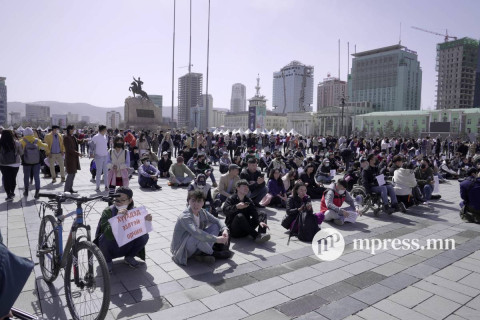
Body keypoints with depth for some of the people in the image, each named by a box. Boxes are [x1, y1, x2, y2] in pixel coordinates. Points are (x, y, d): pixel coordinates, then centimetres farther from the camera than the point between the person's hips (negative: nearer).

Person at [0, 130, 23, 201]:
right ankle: (12, 193, 27)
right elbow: (21, 153, -4)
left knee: (6, 179, 9)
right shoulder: (16, 143, -11)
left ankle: (9, 195, 6)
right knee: (13, 178, 15)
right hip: (15, 163, 1)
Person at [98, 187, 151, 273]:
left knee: (144, 236, -21)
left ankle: (129, 257, 6)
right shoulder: (108, 211, -22)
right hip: (111, 249, -2)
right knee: (105, 238, -34)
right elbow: (108, 234, -36)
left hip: (126, 247, 3)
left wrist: (146, 221, -33)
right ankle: (107, 261, -2)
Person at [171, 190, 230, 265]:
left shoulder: (202, 212, -2)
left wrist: (225, 229, -18)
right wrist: (216, 239, -39)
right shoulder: (184, 217, -27)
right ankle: (212, 253, -11)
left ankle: (202, 253, -15)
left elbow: (217, 221, 4)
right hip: (181, 249, -8)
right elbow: (196, 233, -42)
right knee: (197, 237, -39)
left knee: (215, 226, -1)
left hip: (195, 246, 8)